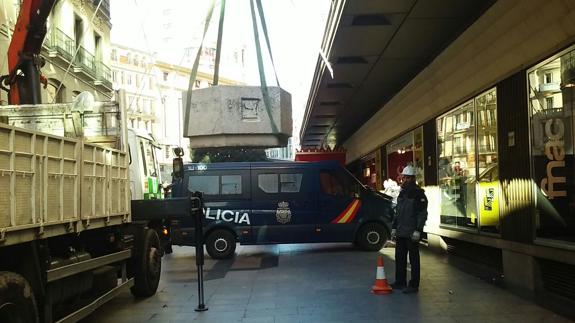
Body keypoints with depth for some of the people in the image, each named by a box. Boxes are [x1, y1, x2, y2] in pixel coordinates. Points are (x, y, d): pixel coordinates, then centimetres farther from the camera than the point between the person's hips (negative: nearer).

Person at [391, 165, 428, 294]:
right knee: (399, 258, 13)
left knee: (413, 259, -1)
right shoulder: (402, 194, 16)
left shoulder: (419, 194, -9)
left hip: (412, 233, -8)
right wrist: (394, 227, 16)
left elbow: (423, 214, -14)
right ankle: (400, 282, 24)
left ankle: (414, 285, 5)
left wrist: (418, 230, -20)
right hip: (400, 232, 8)